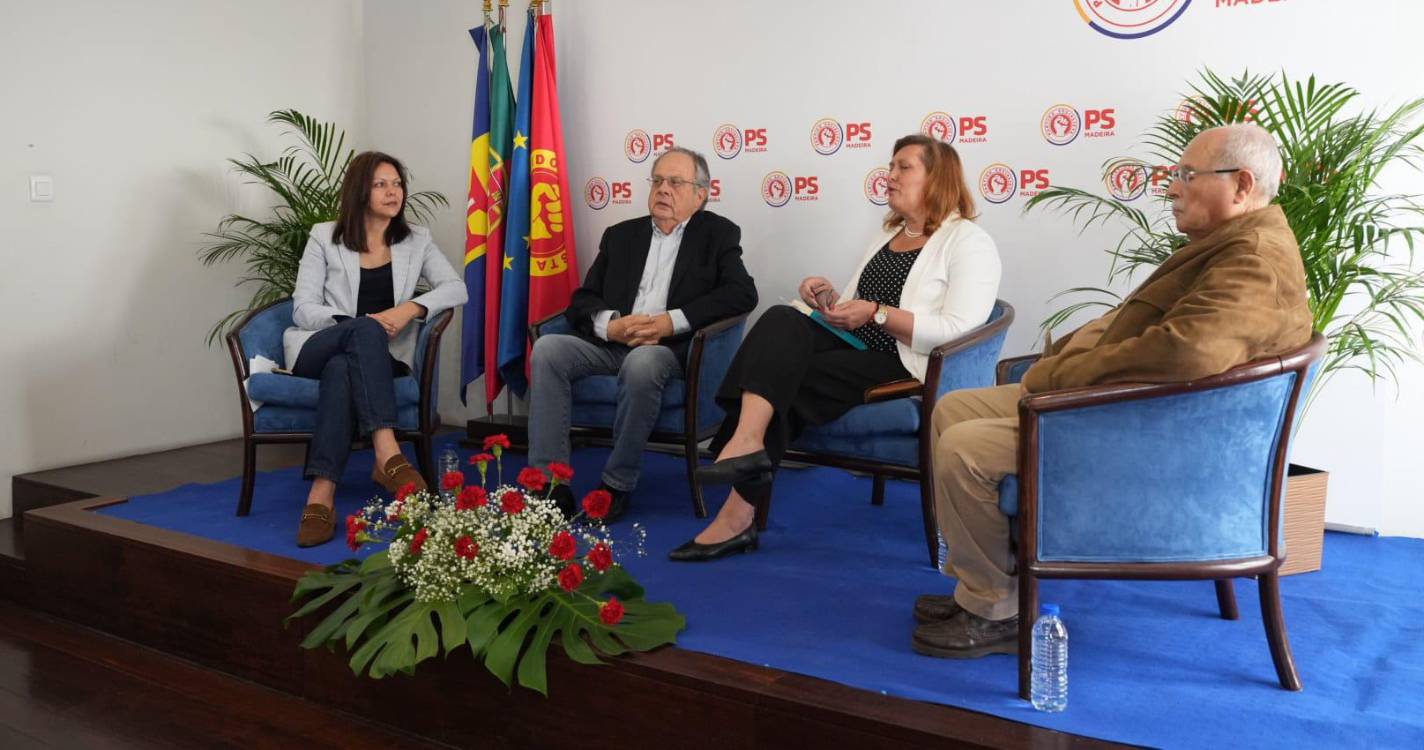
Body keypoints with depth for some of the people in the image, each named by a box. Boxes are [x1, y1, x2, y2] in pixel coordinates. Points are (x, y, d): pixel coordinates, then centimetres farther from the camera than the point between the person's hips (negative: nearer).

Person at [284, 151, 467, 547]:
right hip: (318, 347, -1)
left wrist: (410, 309, -19)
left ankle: (321, 495, -46)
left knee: (342, 369, -36)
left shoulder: (416, 240, 12)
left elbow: (455, 288, 0)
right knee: (365, 330, -36)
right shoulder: (325, 237, 6)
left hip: (378, 356, 1)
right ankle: (387, 453, -51)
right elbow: (303, 309, -1)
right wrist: (362, 323, -18)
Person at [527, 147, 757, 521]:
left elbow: (742, 293, -6)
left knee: (641, 362, -37)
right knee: (548, 348, -23)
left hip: (671, 348, -4)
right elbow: (581, 300, 13)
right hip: (612, 342, 4)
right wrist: (611, 324, -11)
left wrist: (673, 321, -16)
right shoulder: (621, 235, 21)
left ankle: (617, 484, -20)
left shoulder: (717, 234, 11)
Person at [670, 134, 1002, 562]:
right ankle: (746, 444, -36)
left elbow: (959, 331, -16)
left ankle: (739, 512, -23)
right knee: (783, 322, -23)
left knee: (789, 381, -24)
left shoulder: (968, 242, -3)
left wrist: (877, 313, -17)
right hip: (857, 348, 7)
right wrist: (830, 299, 2)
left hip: (908, 368, -7)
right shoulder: (887, 234, 23)